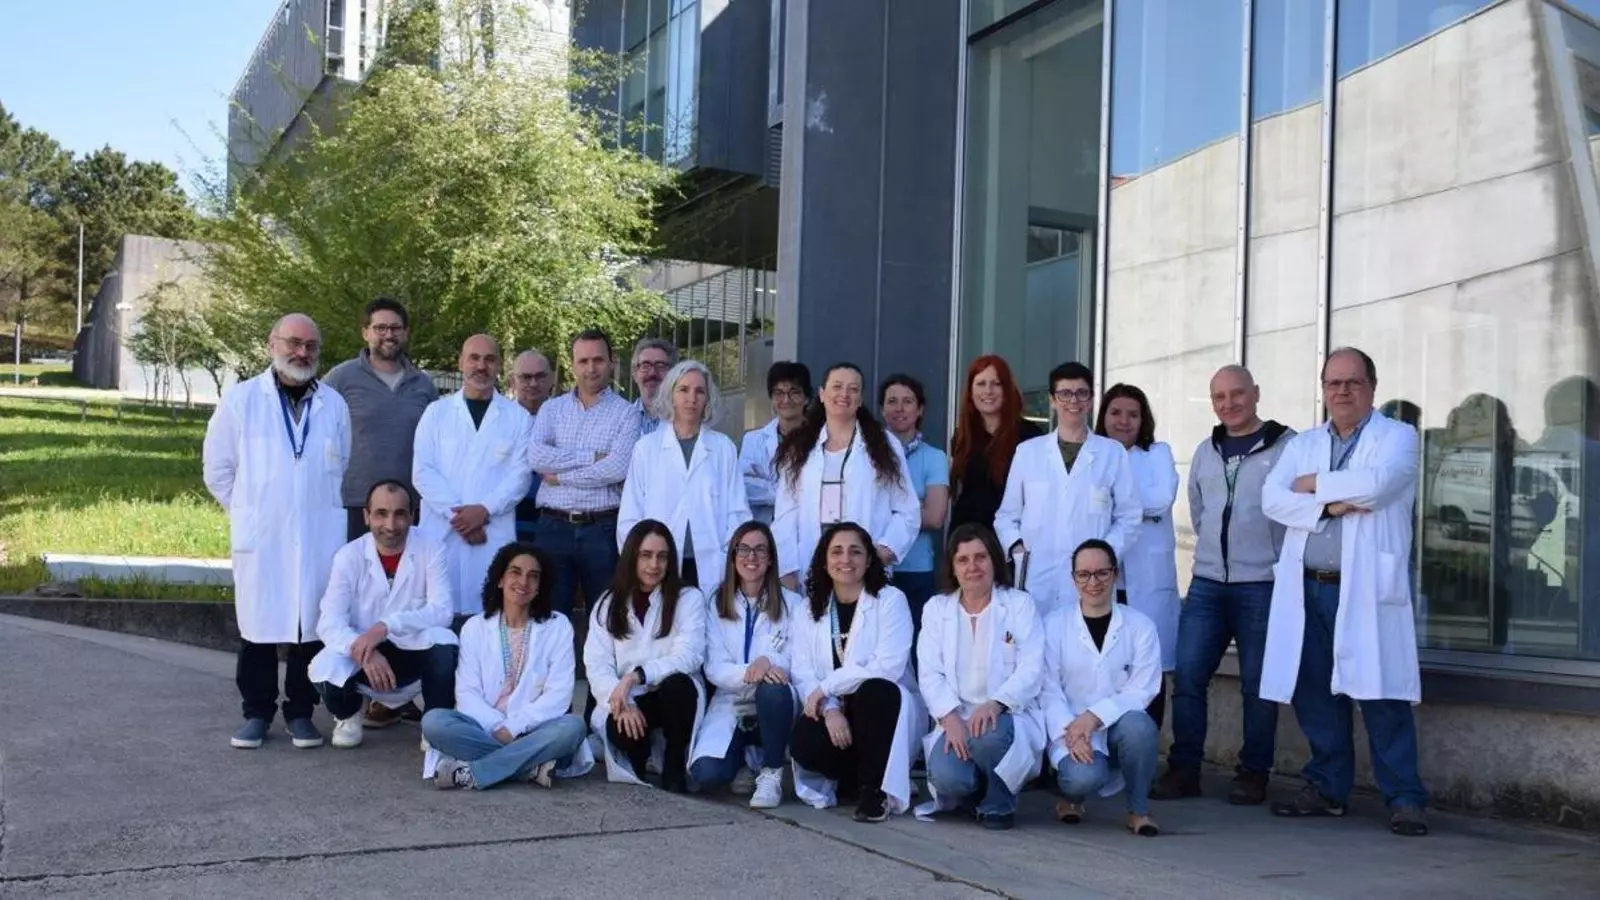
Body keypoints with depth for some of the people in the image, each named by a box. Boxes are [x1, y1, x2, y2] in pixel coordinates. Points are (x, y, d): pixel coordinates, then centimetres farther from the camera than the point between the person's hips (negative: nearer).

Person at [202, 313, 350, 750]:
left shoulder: (334, 405, 6)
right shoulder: (241, 399, 1)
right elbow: (217, 468, 6)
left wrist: (321, 509, 11)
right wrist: (247, 511, 7)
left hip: (320, 538, 1)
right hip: (259, 538, -1)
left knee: (313, 624, 4)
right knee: (258, 624, 3)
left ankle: (300, 711, 15)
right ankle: (257, 711, 15)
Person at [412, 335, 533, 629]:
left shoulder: (518, 418, 10)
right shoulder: (437, 412, 12)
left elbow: (520, 475, 3)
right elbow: (423, 472, 3)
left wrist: (484, 510, -11)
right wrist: (456, 514, -8)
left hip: (494, 534, -1)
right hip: (440, 532, 1)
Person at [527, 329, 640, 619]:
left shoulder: (625, 413, 2)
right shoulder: (552, 408, 11)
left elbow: (617, 468, -13)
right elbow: (536, 457, -6)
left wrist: (560, 477, -7)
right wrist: (592, 456, -9)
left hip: (602, 528, -2)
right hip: (554, 526, 2)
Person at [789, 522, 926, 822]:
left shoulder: (890, 600, -6)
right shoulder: (811, 608, 6)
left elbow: (888, 667, -19)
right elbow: (803, 673, -3)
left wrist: (826, 686, -18)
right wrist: (830, 709, -22)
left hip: (881, 704, -2)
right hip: (834, 712, 3)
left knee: (875, 689, -36)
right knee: (804, 742, -29)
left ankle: (874, 789, -17)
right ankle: (852, 776, 6)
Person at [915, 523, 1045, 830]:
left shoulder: (1020, 603, 4)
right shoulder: (936, 608, 11)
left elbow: (1031, 669, -6)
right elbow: (929, 674, 2)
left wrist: (994, 704, -24)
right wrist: (950, 718, -16)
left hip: (1008, 717, -1)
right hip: (955, 719, 2)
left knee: (989, 734, -38)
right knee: (948, 778, -29)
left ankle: (998, 803, -7)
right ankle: (969, 792, 10)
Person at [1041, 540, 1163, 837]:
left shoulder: (1140, 625, 1)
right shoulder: (1054, 625, 2)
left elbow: (1142, 689, -6)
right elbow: (1048, 690, -4)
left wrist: (1095, 716, -20)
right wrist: (1070, 731, -22)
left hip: (1120, 727, 1)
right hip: (1073, 730, -1)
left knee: (1138, 725, -34)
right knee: (1084, 776, -33)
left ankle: (1138, 810, -8)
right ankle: (1071, 796, 8)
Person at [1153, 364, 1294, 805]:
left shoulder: (1287, 446, -3)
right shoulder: (1205, 452, 15)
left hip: (1263, 584, -5)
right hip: (1207, 583, 5)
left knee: (1257, 684, 1)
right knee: (1187, 674, -1)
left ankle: (1253, 774, 11)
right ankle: (1183, 768, 7)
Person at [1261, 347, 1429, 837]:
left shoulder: (1397, 437, 5)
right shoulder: (1302, 444, 18)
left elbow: (1376, 483, -16)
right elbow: (1272, 498, 2)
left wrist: (1314, 484, -3)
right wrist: (1328, 506, -12)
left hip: (1366, 589, -4)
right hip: (1307, 588, 5)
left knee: (1381, 697, -7)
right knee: (1314, 694, 7)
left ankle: (1404, 798, 0)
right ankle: (1327, 788, 19)